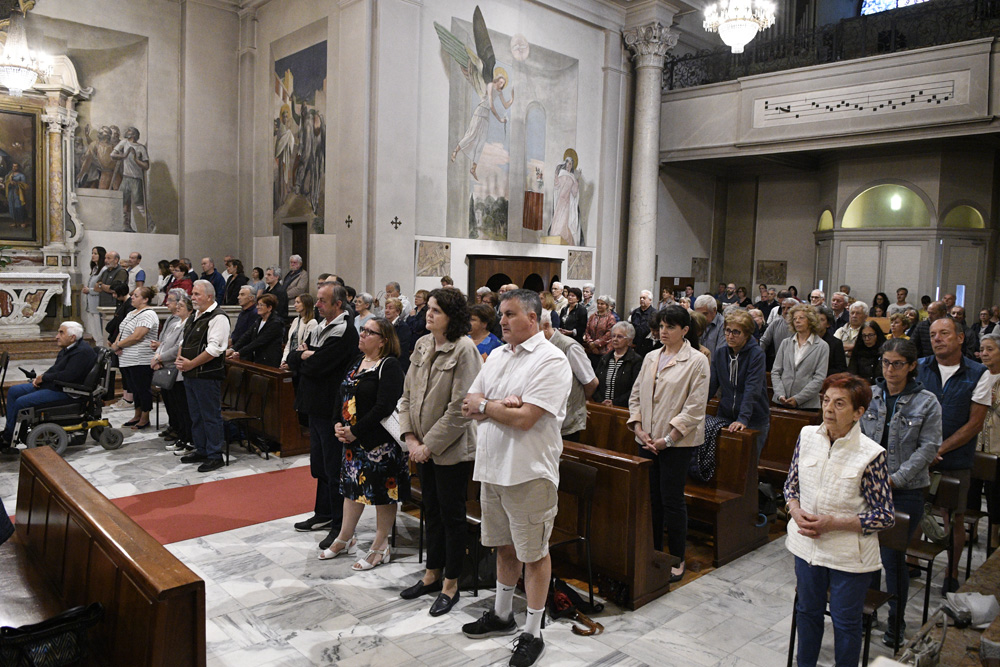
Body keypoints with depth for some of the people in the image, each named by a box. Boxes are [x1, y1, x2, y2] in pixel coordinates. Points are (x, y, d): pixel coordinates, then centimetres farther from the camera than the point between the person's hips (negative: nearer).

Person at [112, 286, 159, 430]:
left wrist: (117, 345, -13)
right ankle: (137, 416, 27)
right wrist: (116, 344, -2)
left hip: (141, 361, -10)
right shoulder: (132, 313, 17)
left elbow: (136, 337, -22)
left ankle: (145, 418, 11)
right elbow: (122, 332, 19)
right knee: (134, 389, 16)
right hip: (127, 360, 10)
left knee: (143, 389, 1)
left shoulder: (147, 315, -15)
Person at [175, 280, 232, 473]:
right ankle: (200, 451, 29)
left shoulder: (217, 318, -14)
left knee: (211, 415, -2)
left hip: (207, 376, -10)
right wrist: (179, 359, 4)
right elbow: (184, 341, 24)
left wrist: (191, 364, -18)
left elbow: (214, 349, -22)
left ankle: (214, 456, 6)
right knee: (196, 414, 17)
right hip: (190, 375, 10)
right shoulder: (194, 317, 16)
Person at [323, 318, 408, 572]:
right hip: (351, 438, 8)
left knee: (383, 490, 3)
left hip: (379, 441, -8)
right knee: (353, 485, 17)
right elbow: (343, 395, 14)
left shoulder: (390, 366, -14)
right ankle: (345, 539, 32)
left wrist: (355, 431, -17)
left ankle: (380, 547, 16)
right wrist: (339, 425, -1)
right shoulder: (357, 362, 11)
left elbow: (384, 407, -21)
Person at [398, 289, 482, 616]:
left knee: (452, 514, 6)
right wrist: (411, 438, -3)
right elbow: (408, 394, 8)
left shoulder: (464, 350, -16)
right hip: (423, 447, 7)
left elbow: (460, 408, -19)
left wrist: (430, 445, -16)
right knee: (432, 511, 18)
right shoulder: (422, 345, 5)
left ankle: (450, 585, 21)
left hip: (451, 448, -7)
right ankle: (432, 575, 34)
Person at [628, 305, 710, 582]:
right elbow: (636, 395, 13)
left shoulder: (697, 361, -6)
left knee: (672, 500, -1)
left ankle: (677, 559, 14)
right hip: (647, 439, 5)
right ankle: (654, 552, 26)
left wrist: (668, 438, -15)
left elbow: (695, 407, -12)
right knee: (651, 497, 12)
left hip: (676, 442, -5)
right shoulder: (651, 358, 12)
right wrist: (638, 428, -1)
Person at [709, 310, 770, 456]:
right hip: (725, 417, 4)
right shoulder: (719, 353, 4)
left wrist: (743, 419, -30)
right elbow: (711, 385, 4)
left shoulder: (756, 354, -11)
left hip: (754, 422, -4)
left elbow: (752, 390, -20)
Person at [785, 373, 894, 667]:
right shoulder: (807, 436, -5)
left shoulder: (870, 454, -18)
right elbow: (791, 484, 8)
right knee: (807, 611, 23)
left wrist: (832, 523, -21)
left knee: (846, 622, 14)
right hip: (807, 544, 4)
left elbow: (885, 516, -13)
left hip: (849, 555, -4)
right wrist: (796, 512, -11)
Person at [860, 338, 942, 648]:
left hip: (906, 492, -2)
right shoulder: (868, 395, 4)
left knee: (894, 558, 0)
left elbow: (928, 448, -7)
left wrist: (894, 479, -14)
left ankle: (896, 623, 20)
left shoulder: (927, 402, -4)